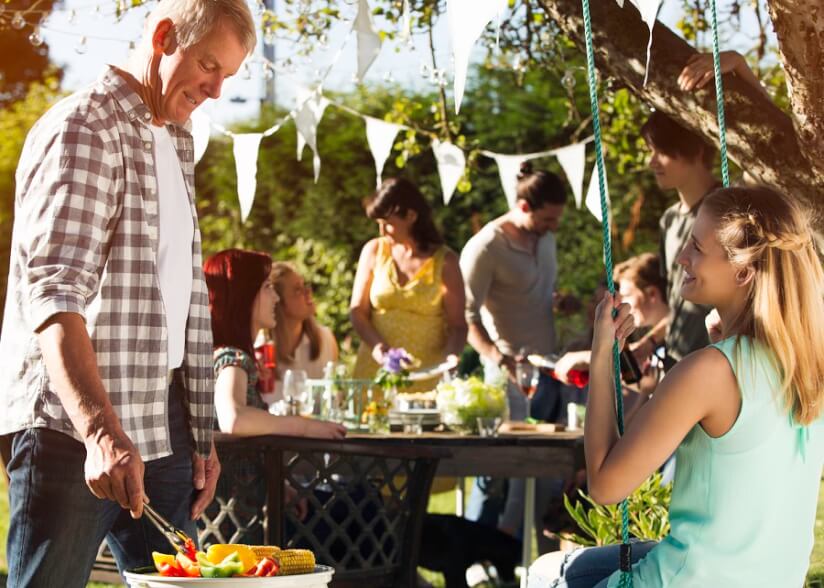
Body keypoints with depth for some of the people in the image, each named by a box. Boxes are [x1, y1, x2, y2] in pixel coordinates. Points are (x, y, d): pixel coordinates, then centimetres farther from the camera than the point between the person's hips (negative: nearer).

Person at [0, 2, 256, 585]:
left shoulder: (176, 140, 19)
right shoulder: (82, 128, -10)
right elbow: (52, 293, -22)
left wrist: (201, 430, 16)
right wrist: (101, 429, -33)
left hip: (162, 424, 8)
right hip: (72, 424, -8)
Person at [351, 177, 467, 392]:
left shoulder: (444, 261, 0)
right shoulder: (374, 251, 7)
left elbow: (458, 324, 1)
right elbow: (357, 310, 7)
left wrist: (451, 356, -19)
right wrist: (377, 346, -10)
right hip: (375, 372, 2)